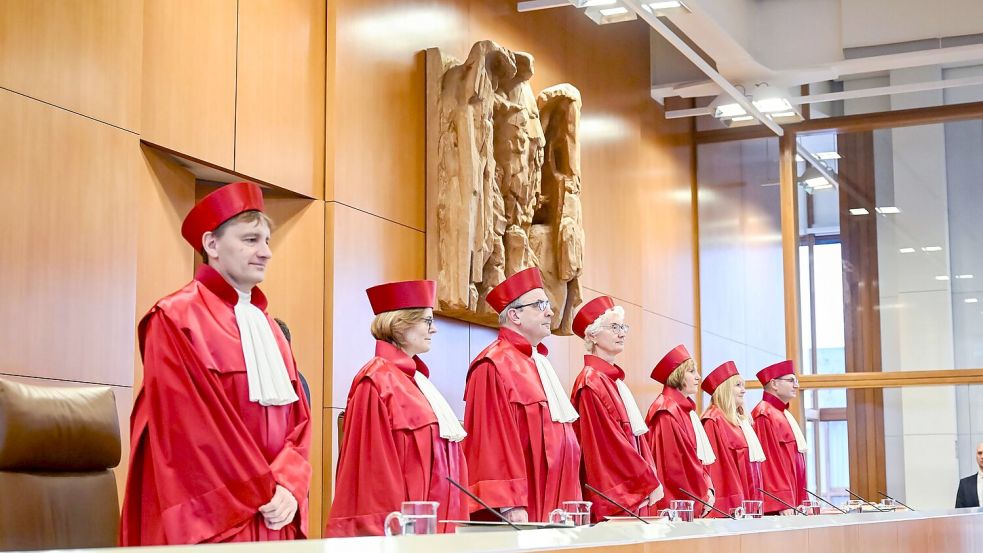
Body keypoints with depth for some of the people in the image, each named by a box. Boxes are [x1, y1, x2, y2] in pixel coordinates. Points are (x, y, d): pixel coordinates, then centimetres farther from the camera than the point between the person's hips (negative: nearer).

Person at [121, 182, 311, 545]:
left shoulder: (269, 328, 16)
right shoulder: (176, 320, -7)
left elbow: (297, 417, 10)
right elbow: (190, 427, -14)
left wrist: (288, 487, -8)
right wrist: (261, 496, -13)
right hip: (209, 521, -7)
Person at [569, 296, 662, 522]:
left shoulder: (614, 381, 17)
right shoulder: (592, 383, -11)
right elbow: (611, 443, -16)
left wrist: (650, 480, 8)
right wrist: (650, 482, -11)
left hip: (633, 495, 9)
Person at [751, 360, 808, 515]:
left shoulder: (783, 415, 20)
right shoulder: (764, 414, -10)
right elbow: (769, 462, -18)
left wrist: (801, 502, 18)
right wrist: (782, 505, -23)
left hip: (793, 504, 9)